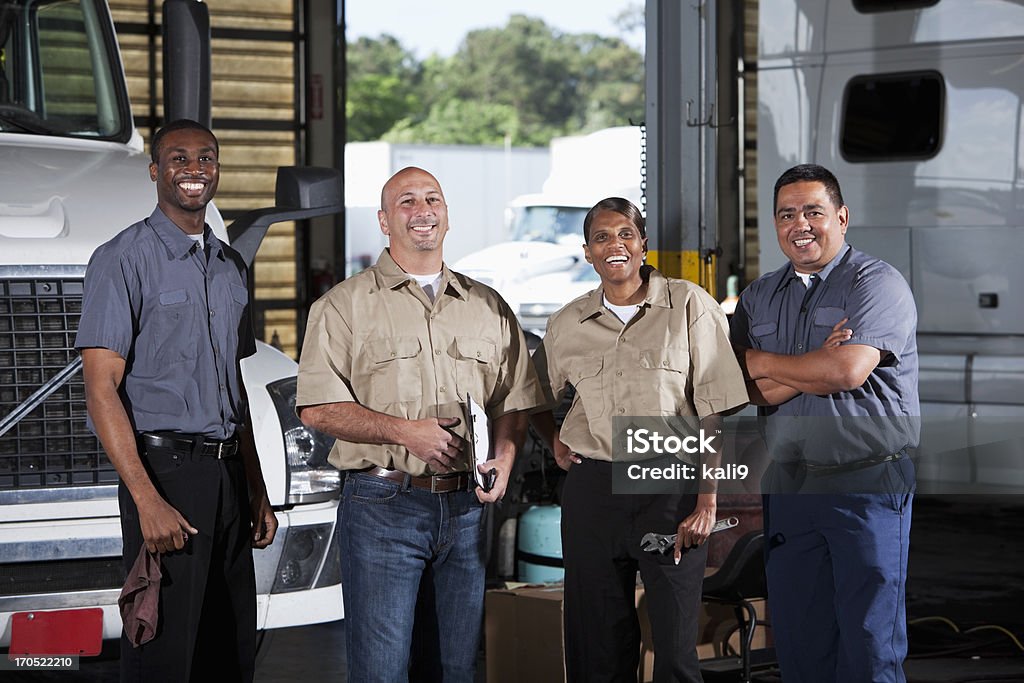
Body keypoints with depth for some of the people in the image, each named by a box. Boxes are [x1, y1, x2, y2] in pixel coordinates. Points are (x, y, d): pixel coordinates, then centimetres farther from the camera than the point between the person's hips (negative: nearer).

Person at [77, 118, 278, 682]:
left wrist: (257, 492, 16)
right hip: (165, 469, -7)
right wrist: (148, 501, -21)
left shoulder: (229, 266, 16)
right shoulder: (124, 259, -7)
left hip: (228, 472, 7)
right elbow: (102, 390, -14)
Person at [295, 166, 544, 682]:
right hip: (382, 507, -4)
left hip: (465, 509, 4)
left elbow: (514, 401, 18)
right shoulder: (345, 306, 2)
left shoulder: (489, 308, 15)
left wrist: (504, 456, -2)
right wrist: (404, 432, -16)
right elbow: (317, 408, -6)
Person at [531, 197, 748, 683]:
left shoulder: (690, 306, -1)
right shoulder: (567, 324, 9)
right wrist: (556, 442, 8)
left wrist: (707, 501, -10)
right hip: (592, 489, 3)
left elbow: (717, 415, -4)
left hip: (672, 487, -3)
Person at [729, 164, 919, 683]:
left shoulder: (876, 283, -5)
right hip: (788, 481, 5)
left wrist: (764, 363, -4)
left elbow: (849, 369, -19)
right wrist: (815, 368, -14)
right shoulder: (759, 298, 12)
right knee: (797, 640, 8)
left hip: (866, 482, -5)